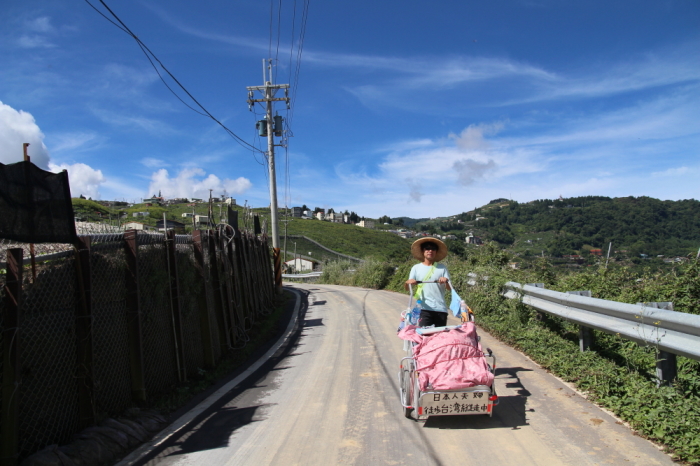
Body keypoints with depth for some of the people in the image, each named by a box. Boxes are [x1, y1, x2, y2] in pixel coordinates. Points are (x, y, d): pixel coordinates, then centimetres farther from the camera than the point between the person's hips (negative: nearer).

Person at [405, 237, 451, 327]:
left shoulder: (442, 268, 10)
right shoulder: (416, 268, 9)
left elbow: (450, 289, 5)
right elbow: (406, 288, 1)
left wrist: (446, 282, -17)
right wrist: (408, 283, -22)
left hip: (441, 309, 1)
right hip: (425, 308, -1)